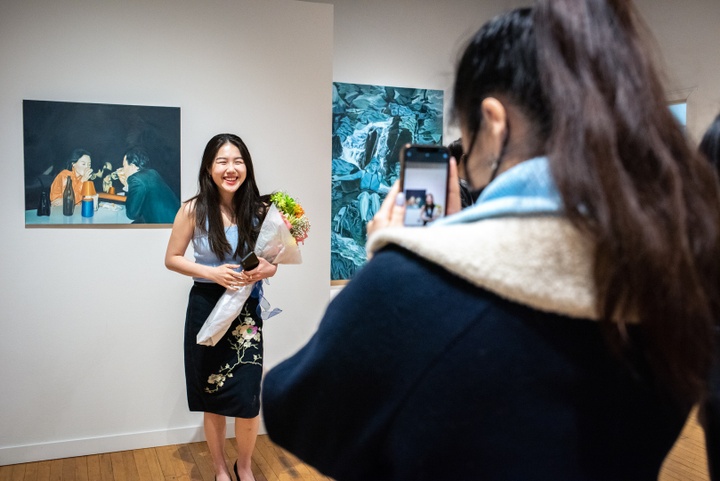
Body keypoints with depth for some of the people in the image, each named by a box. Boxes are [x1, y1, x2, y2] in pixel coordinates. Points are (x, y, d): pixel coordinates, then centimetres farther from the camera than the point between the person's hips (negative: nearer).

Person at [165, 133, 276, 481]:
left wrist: (268, 269, -17)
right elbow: (171, 259, 0)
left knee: (248, 399, -2)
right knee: (213, 399, 12)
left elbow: (271, 260, 6)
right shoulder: (193, 210, -9)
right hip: (206, 308, -1)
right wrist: (211, 272, -16)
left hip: (247, 311, 1)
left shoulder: (259, 209, -5)